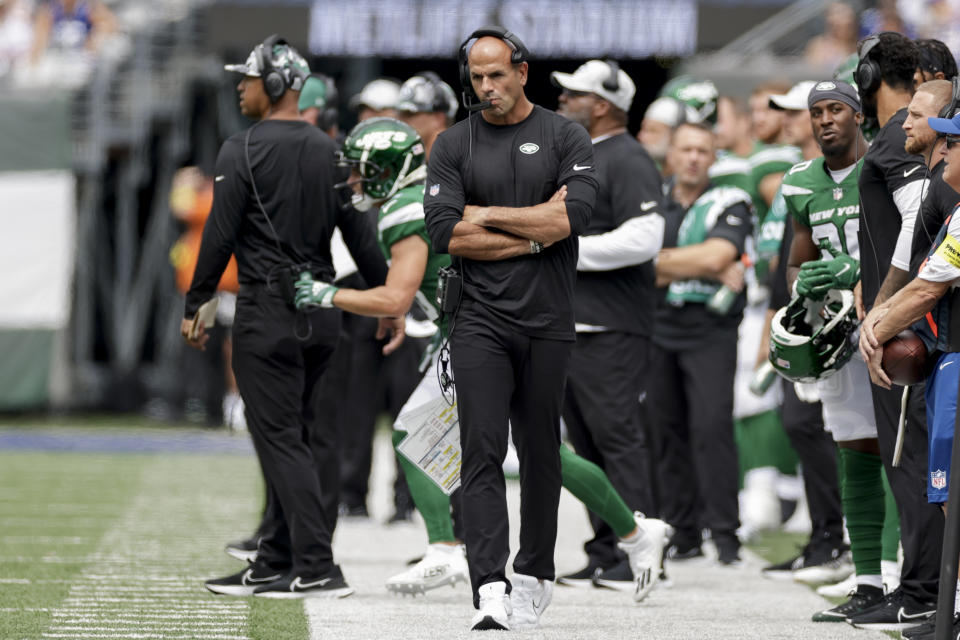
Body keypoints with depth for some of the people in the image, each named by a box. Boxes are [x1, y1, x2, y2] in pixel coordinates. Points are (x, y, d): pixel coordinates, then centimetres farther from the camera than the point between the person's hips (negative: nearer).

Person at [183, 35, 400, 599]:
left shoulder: (243, 151, -9)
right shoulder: (330, 152, 10)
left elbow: (220, 237, -11)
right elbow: (361, 235, 9)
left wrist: (194, 306, -5)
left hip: (268, 312, -7)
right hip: (322, 311, 7)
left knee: (281, 440, -6)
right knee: (306, 437, 11)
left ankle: (317, 568, -14)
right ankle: (275, 565, 16)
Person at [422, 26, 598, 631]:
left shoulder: (565, 138, 3)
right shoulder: (453, 145, 6)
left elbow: (573, 217, -12)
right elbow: (446, 234, -6)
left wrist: (486, 215, -7)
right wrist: (534, 234, -9)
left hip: (548, 320, 0)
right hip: (481, 320, 0)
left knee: (540, 453, 9)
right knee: (483, 450, -12)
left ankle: (534, 576, 24)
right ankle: (491, 590, -19)